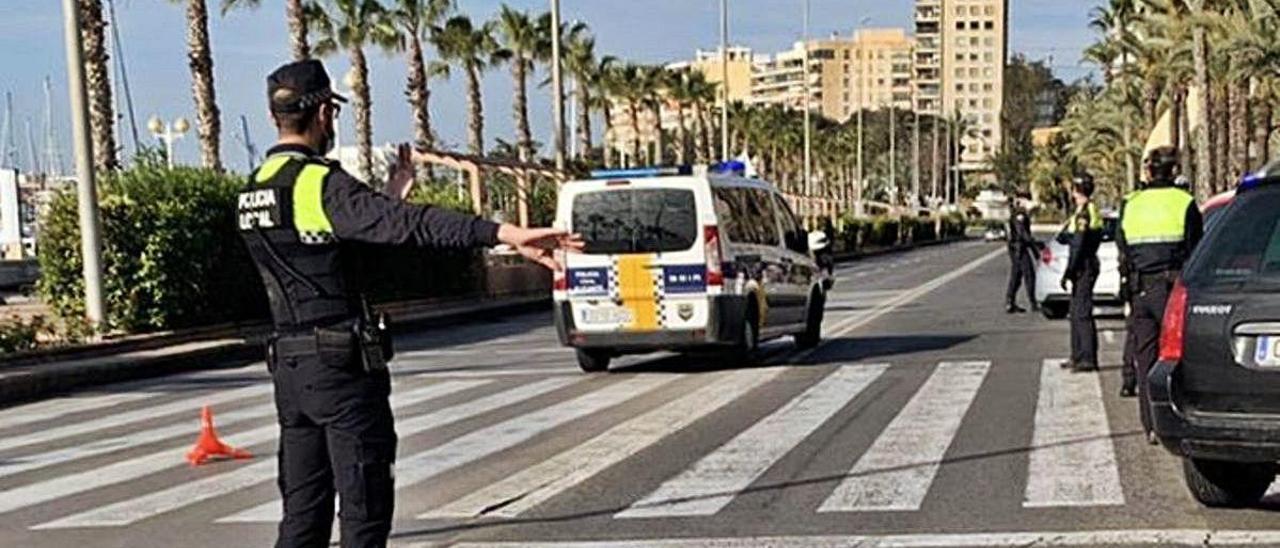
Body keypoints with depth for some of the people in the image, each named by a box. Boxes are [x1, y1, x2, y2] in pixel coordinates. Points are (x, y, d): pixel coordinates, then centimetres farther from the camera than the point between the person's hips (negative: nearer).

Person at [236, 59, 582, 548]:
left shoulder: (253, 193, 12)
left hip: (289, 366, 8)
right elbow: (407, 224, -30)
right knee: (365, 508, -1)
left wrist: (389, 197, 19)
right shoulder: (321, 183, -15)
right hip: (344, 366, -8)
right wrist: (506, 233, -38)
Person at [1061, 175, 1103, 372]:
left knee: (1082, 313, -9)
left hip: (1083, 267, -10)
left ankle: (1088, 359, -8)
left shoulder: (1083, 213, -17)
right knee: (1077, 313, 16)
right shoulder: (1093, 211, 14)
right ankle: (1078, 357, 22)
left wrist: (1068, 273, -17)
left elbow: (1077, 247, -20)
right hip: (1090, 264, 10)